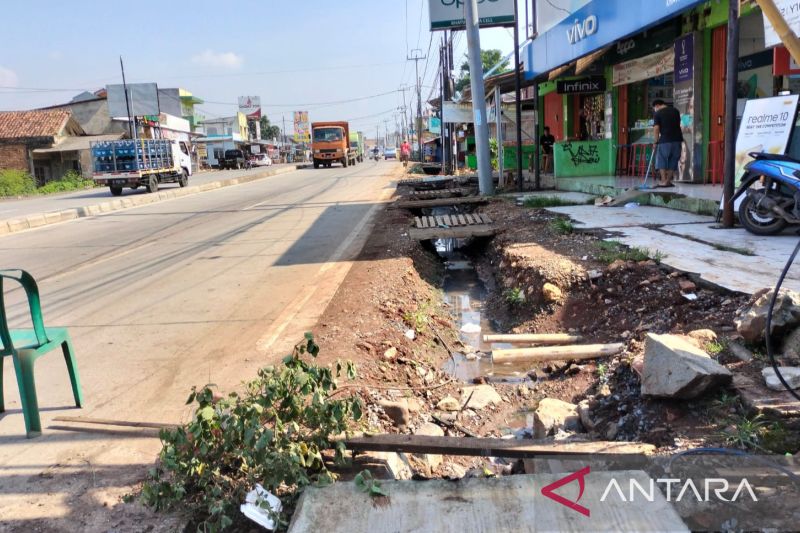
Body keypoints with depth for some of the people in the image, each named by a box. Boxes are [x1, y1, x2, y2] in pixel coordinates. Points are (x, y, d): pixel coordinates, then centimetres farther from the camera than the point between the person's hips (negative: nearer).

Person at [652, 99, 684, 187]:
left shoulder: (657, 114, -2)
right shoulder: (675, 111, 15)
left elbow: (656, 129, -9)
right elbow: (678, 125, 19)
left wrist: (656, 141, -2)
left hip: (665, 140, -5)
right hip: (677, 140, 5)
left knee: (661, 161, 3)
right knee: (673, 161, 10)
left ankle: (663, 181, -4)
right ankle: (668, 181, 9)